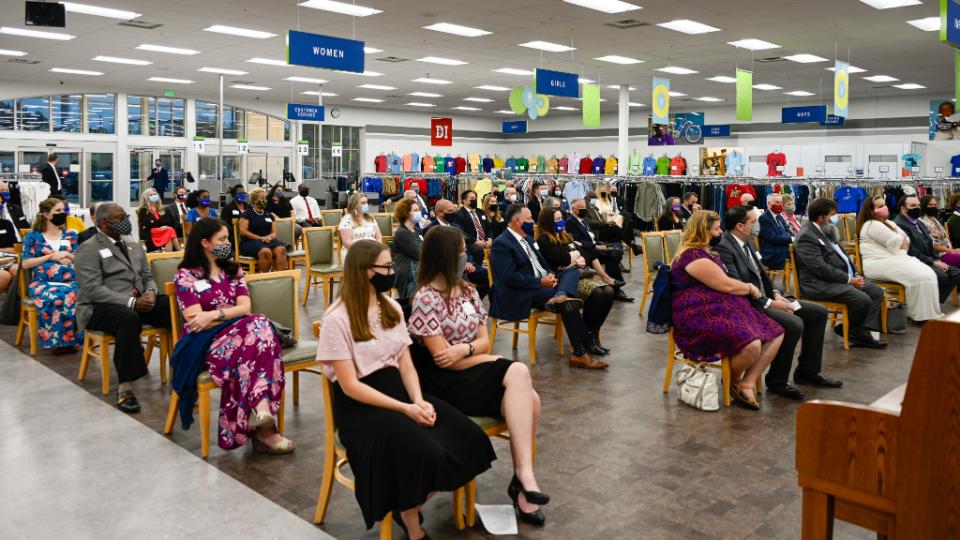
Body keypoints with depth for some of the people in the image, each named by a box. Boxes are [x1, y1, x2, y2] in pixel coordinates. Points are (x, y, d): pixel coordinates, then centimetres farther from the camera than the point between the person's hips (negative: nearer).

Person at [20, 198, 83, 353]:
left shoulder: (71, 234, 20)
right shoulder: (32, 237, 13)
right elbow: (25, 264, 4)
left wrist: (64, 255, -7)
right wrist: (51, 257, -3)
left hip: (70, 281, 2)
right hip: (42, 282, -1)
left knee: (73, 297, -36)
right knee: (53, 298, -38)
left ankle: (72, 338, -26)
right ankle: (57, 340, -26)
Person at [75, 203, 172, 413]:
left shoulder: (134, 246, 19)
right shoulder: (89, 249, -3)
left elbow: (147, 277, 18)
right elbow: (93, 289, -14)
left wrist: (150, 292, -8)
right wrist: (131, 302, -24)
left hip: (139, 301, 6)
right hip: (100, 307, -6)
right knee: (129, 318, -40)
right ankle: (125, 387, -38)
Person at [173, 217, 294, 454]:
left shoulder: (233, 269, 19)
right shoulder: (186, 275, 4)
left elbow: (245, 307, 5)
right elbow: (195, 320, -7)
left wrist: (214, 314, -11)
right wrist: (231, 314, -8)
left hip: (238, 334, 5)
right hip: (205, 341, -4)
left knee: (260, 326, -34)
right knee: (257, 329, -35)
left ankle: (261, 410, -42)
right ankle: (263, 427, -38)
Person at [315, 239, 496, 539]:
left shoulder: (391, 308, 9)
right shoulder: (337, 320, -13)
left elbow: (406, 363, 7)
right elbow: (351, 386, -16)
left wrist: (418, 400, -13)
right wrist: (405, 409, -21)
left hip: (397, 388, 7)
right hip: (360, 404, -7)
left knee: (468, 437, -14)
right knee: (424, 454, -31)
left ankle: (410, 508, 7)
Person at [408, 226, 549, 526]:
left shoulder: (467, 290, 10)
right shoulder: (426, 298, -13)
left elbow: (484, 339, 8)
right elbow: (442, 358, -16)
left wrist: (464, 349, -17)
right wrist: (499, 362, -11)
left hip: (475, 372, 7)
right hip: (446, 382, -7)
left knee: (530, 400, -21)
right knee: (519, 373, -27)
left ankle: (522, 478, -6)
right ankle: (524, 477, -21)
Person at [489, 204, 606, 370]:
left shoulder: (527, 238, 18)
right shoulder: (501, 244, -12)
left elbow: (541, 263, 24)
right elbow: (510, 277, -21)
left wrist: (549, 275, 0)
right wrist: (540, 281, -18)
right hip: (522, 293, -9)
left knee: (573, 272, -6)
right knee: (567, 303, -23)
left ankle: (560, 296, -39)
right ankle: (579, 353, -18)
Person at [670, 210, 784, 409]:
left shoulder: (705, 252, 20)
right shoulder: (693, 256, -14)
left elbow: (725, 282, 21)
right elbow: (726, 285, -13)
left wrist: (747, 287, 3)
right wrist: (751, 288, 4)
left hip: (722, 309, 11)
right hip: (701, 317, -11)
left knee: (776, 334, -1)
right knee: (751, 345, -31)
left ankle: (747, 383, -2)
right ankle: (734, 381, 1)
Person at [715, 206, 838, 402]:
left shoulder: (747, 242, 12)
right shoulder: (723, 248, -19)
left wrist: (776, 294, 2)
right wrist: (770, 303, -20)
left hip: (765, 298, 10)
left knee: (819, 312, 7)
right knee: (794, 324, -29)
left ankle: (807, 371, 16)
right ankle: (777, 381, -10)